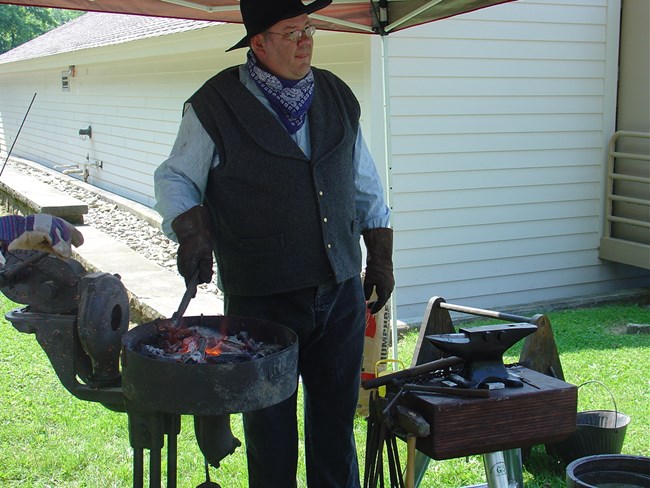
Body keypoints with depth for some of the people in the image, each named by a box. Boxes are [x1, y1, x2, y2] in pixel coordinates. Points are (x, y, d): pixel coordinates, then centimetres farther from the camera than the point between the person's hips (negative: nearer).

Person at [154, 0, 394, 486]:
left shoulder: (338, 97, 9)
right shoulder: (216, 107, -6)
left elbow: (365, 187, 17)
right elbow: (175, 179, 3)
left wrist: (381, 258, 15)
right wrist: (192, 231, -15)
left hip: (341, 292, 4)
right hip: (262, 300, -4)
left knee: (338, 415, 15)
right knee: (271, 427, 8)